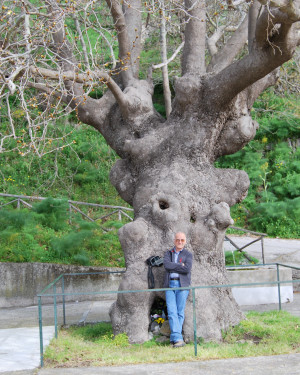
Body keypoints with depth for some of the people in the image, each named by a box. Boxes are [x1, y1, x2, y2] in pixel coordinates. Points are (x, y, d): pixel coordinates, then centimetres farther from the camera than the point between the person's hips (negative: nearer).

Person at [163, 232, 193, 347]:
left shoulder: (188, 254, 8)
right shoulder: (168, 253, 16)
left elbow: (187, 269, -10)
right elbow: (166, 265, -5)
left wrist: (173, 266, -4)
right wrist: (180, 266, -6)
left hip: (182, 285, -2)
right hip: (170, 285, 2)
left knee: (180, 312, -4)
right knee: (172, 312, -10)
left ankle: (174, 339, 1)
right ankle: (178, 339, -14)